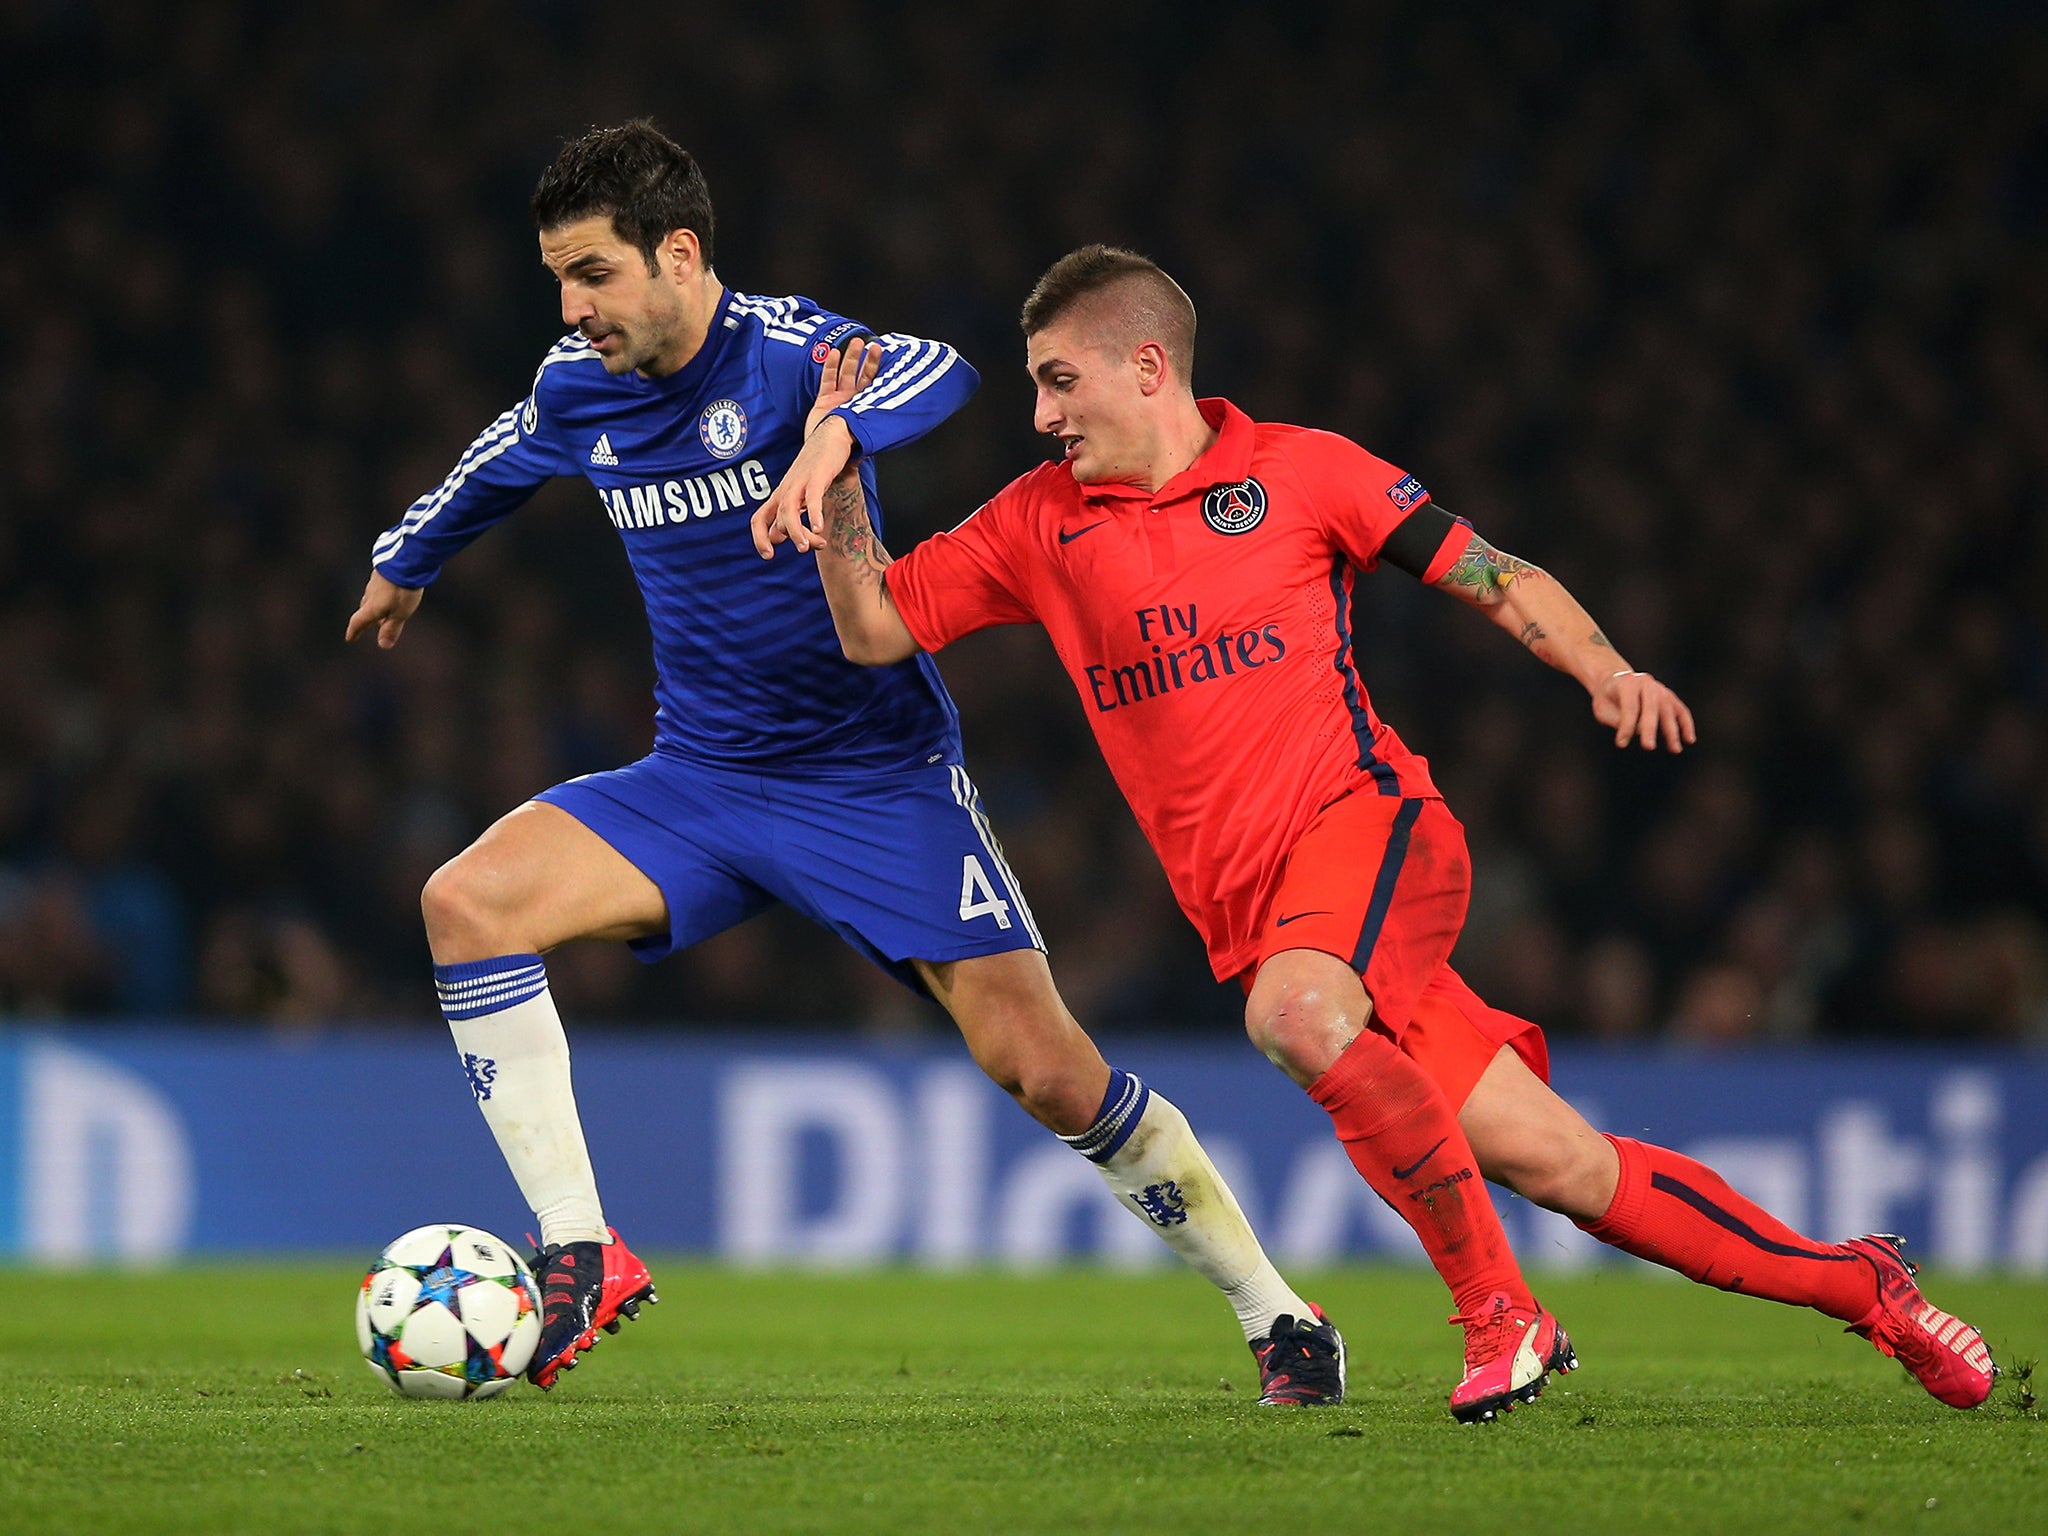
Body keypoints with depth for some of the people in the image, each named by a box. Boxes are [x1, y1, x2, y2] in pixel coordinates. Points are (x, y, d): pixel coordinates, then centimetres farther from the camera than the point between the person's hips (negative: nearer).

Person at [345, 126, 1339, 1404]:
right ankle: (582, 1258, -14)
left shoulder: (777, 348, -18)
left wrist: (837, 438, -60)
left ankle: (1277, 1313, 8)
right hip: (700, 783, 5)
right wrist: (404, 565, 42)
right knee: (466, 901, -17)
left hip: (881, 775, -5)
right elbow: (489, 475, 25)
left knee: (1047, 1071, -11)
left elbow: (937, 373, -40)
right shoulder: (576, 391, 0)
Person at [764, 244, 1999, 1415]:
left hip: (1365, 819, -3)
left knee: (1296, 1011, -37)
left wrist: (1608, 672, -10)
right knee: (1561, 1166, -4)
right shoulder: (1044, 523, 13)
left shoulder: (1297, 470, 4)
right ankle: (1857, 1286, 9)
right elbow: (876, 627, 12)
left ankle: (1497, 1306, -23)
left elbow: (1494, 578, 7)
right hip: (1250, 910, 3)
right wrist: (836, 479, -3)